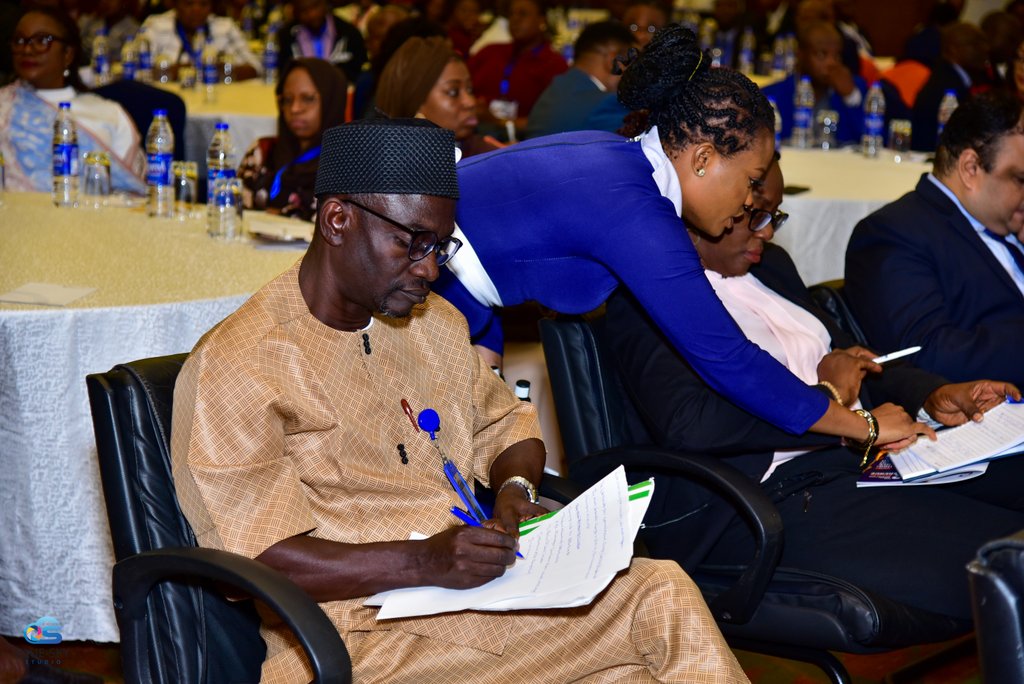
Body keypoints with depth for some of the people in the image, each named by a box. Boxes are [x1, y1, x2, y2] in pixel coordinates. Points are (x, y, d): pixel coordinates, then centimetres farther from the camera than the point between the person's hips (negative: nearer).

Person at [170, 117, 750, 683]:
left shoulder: (436, 323, 18)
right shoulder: (235, 365, -8)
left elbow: (506, 425, 30)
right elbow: (258, 558, -15)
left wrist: (515, 488, 5)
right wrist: (422, 563, -25)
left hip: (480, 586, 8)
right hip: (364, 626, -8)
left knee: (665, 593, -18)